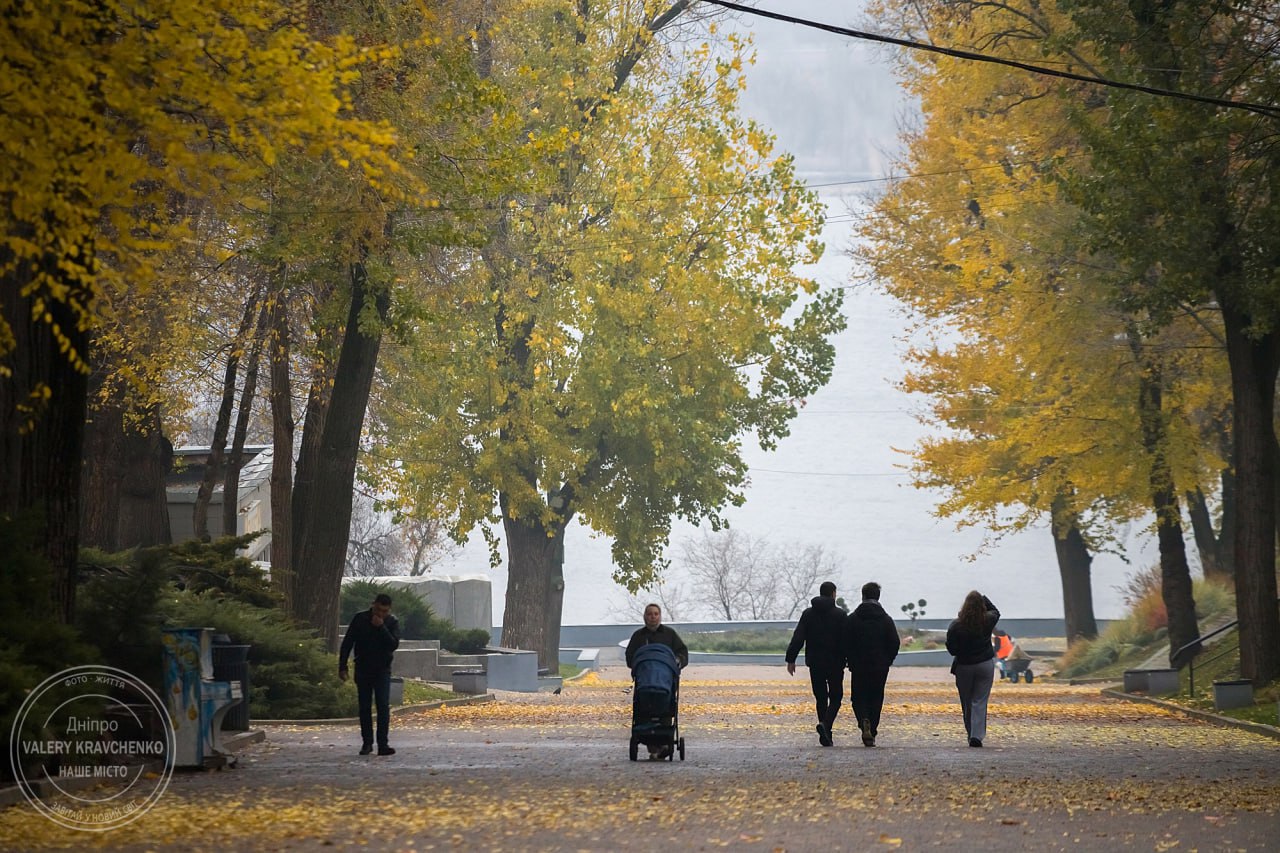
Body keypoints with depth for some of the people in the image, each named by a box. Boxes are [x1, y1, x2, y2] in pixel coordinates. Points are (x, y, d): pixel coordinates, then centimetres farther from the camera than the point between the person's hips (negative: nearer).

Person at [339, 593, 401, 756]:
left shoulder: (392, 623, -3)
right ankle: (367, 743, 13)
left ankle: (383, 744, -12)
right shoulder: (360, 619, -4)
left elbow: (394, 644, -17)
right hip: (363, 669, 1)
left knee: (383, 706, -11)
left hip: (382, 670, -1)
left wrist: (381, 627, -25)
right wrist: (342, 666, -3)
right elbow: (347, 643, 0)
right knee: (364, 707, 5)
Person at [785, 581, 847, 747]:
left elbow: (798, 638, -1)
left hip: (815, 663, 3)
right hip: (835, 663, -3)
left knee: (820, 698, 11)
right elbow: (846, 640, -6)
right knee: (835, 697, 4)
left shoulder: (808, 613, 4)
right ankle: (826, 724, -21)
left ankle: (825, 735, 9)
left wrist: (791, 659, 0)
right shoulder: (840, 615, -4)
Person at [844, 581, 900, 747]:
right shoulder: (886, 619, -1)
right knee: (876, 698, 10)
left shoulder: (852, 619, -3)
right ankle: (872, 733, 7)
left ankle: (864, 722, -20)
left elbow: (846, 643, -4)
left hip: (858, 667, -1)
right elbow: (895, 643, -1)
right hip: (880, 667, 1)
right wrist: (887, 661, 12)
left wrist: (851, 662, 9)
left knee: (859, 698, 8)